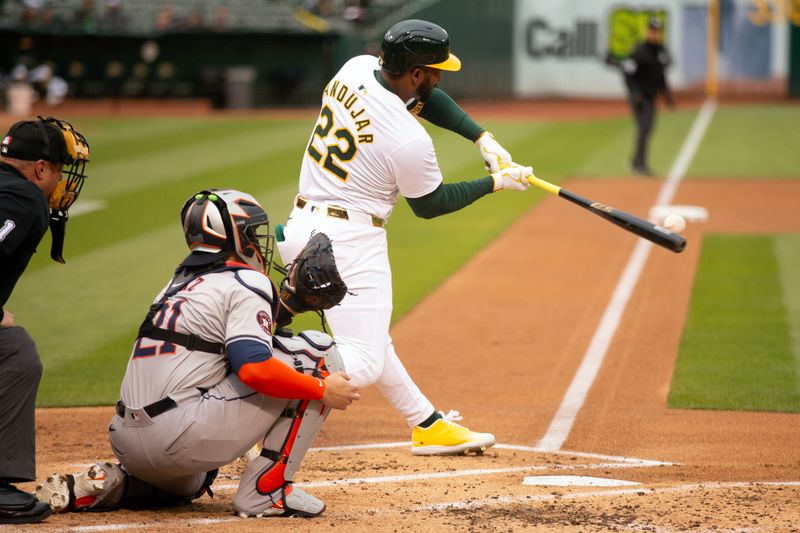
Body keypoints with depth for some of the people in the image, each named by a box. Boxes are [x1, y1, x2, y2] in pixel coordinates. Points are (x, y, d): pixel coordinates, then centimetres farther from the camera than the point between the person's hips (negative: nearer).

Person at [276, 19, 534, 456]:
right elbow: (429, 205, -1)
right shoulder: (409, 140, -21)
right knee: (363, 363, -10)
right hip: (349, 240, -10)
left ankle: (429, 426, 34)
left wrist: (482, 138, 6)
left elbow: (423, 97, 15)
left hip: (302, 224, 10)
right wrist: (495, 183, 9)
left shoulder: (355, 69, -1)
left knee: (371, 340, 20)